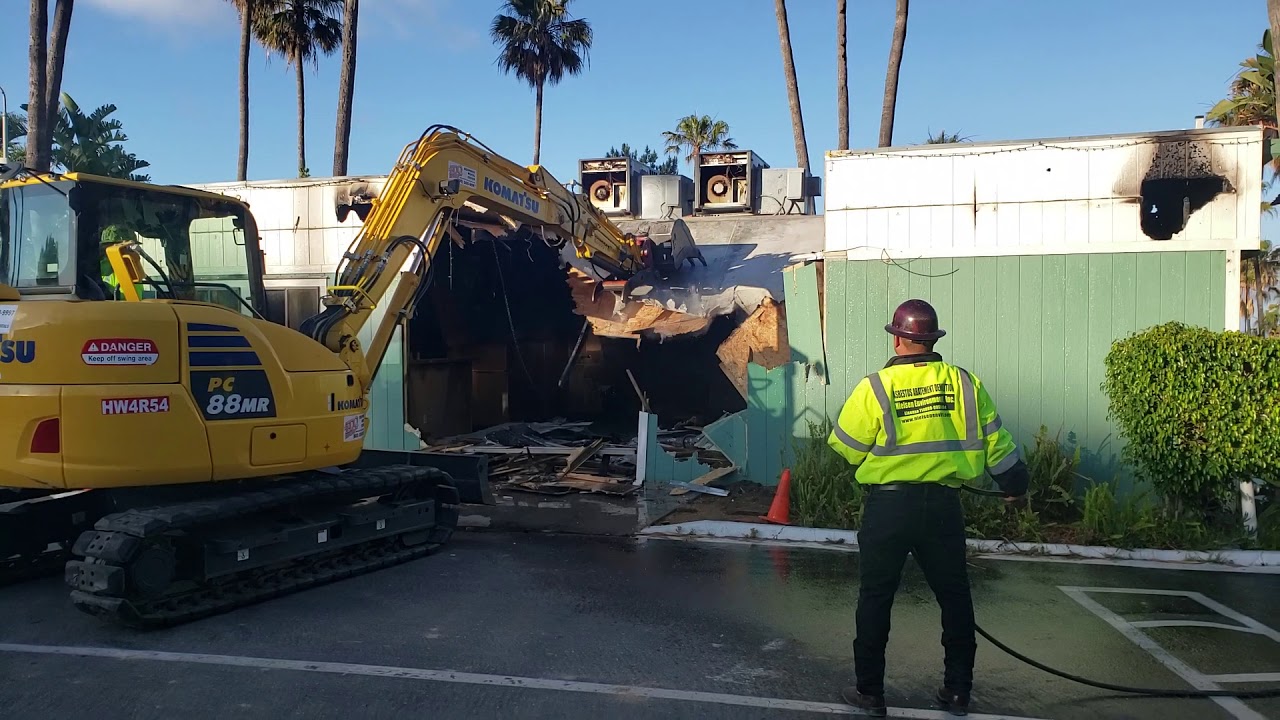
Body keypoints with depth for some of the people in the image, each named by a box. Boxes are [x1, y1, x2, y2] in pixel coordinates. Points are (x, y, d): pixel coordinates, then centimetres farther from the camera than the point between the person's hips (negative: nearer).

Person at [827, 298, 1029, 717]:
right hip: (943, 506, 3)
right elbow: (995, 442, 7)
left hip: (887, 506, -3)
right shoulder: (966, 384, -1)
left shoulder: (875, 387, -11)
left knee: (875, 599, 10)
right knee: (954, 597, 18)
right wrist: (1014, 483, 24)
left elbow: (845, 449, -5)